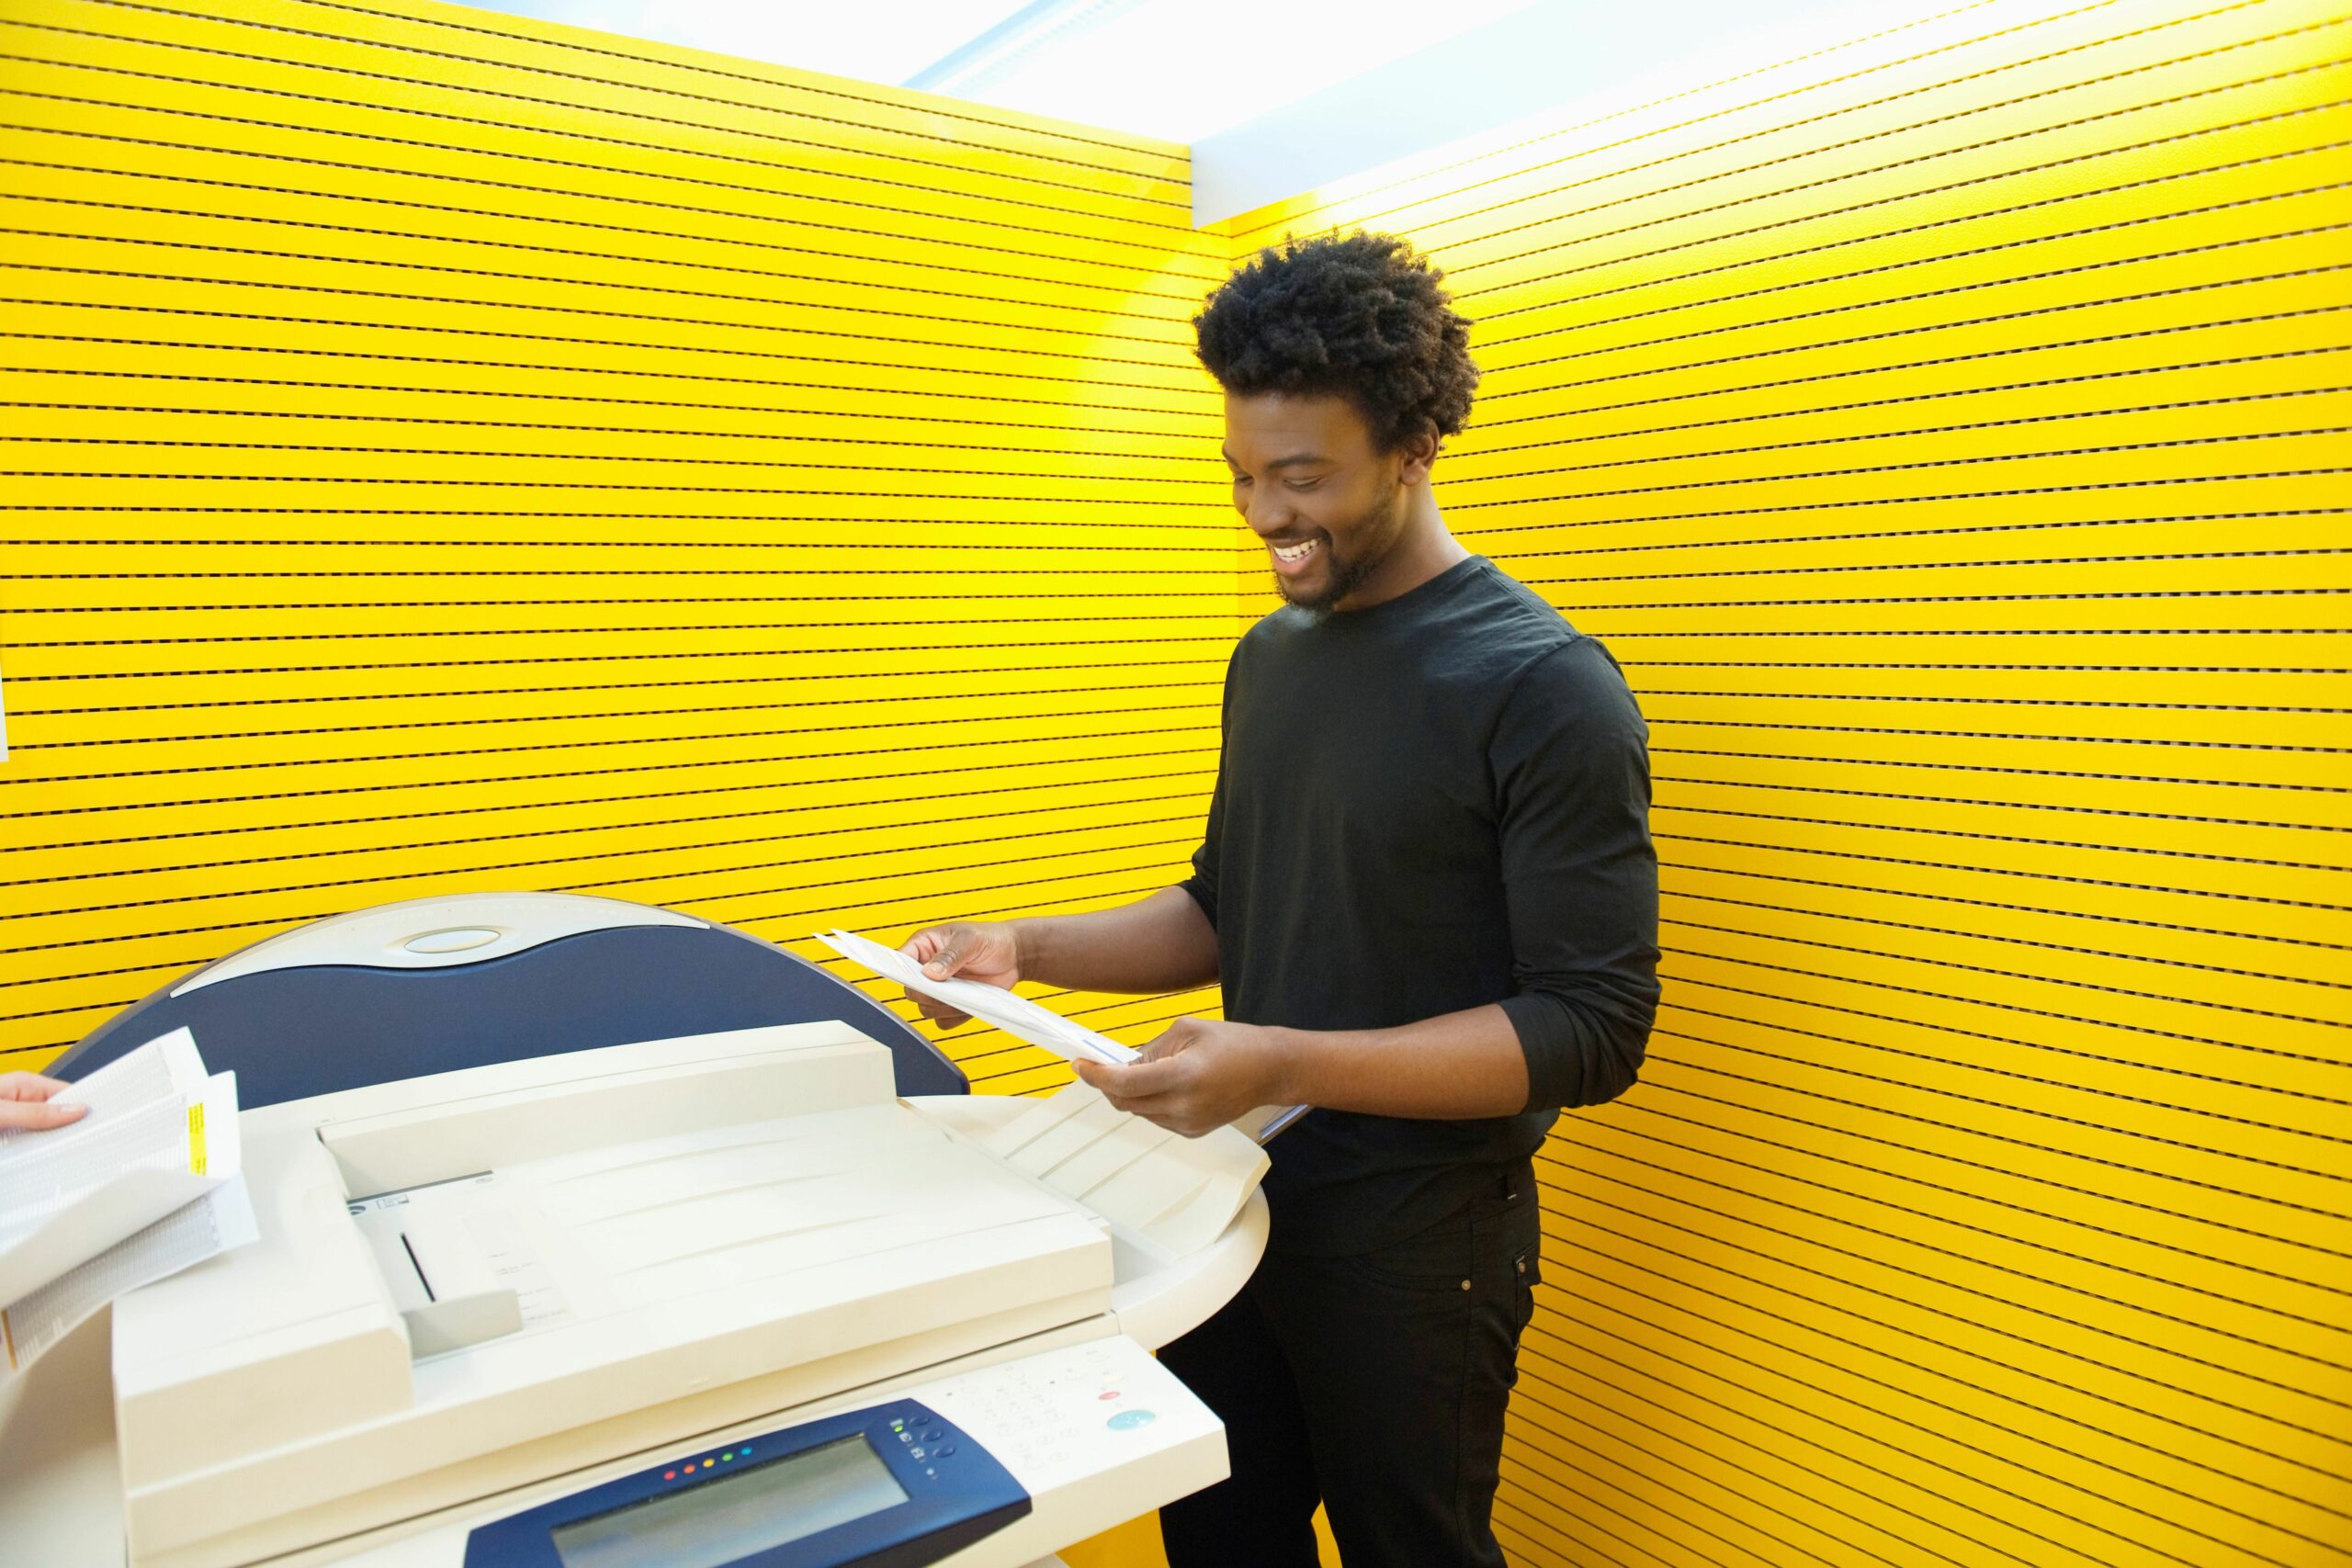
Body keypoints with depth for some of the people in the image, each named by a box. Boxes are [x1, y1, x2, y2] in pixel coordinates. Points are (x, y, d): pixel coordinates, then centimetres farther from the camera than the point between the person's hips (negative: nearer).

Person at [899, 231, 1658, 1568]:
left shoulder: (1547, 689, -18)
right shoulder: (1272, 655, 6)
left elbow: (1594, 1030, -20)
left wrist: (1284, 1067, -29)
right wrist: (1025, 950, -2)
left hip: (1412, 1243, -6)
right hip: (1236, 1201, 7)